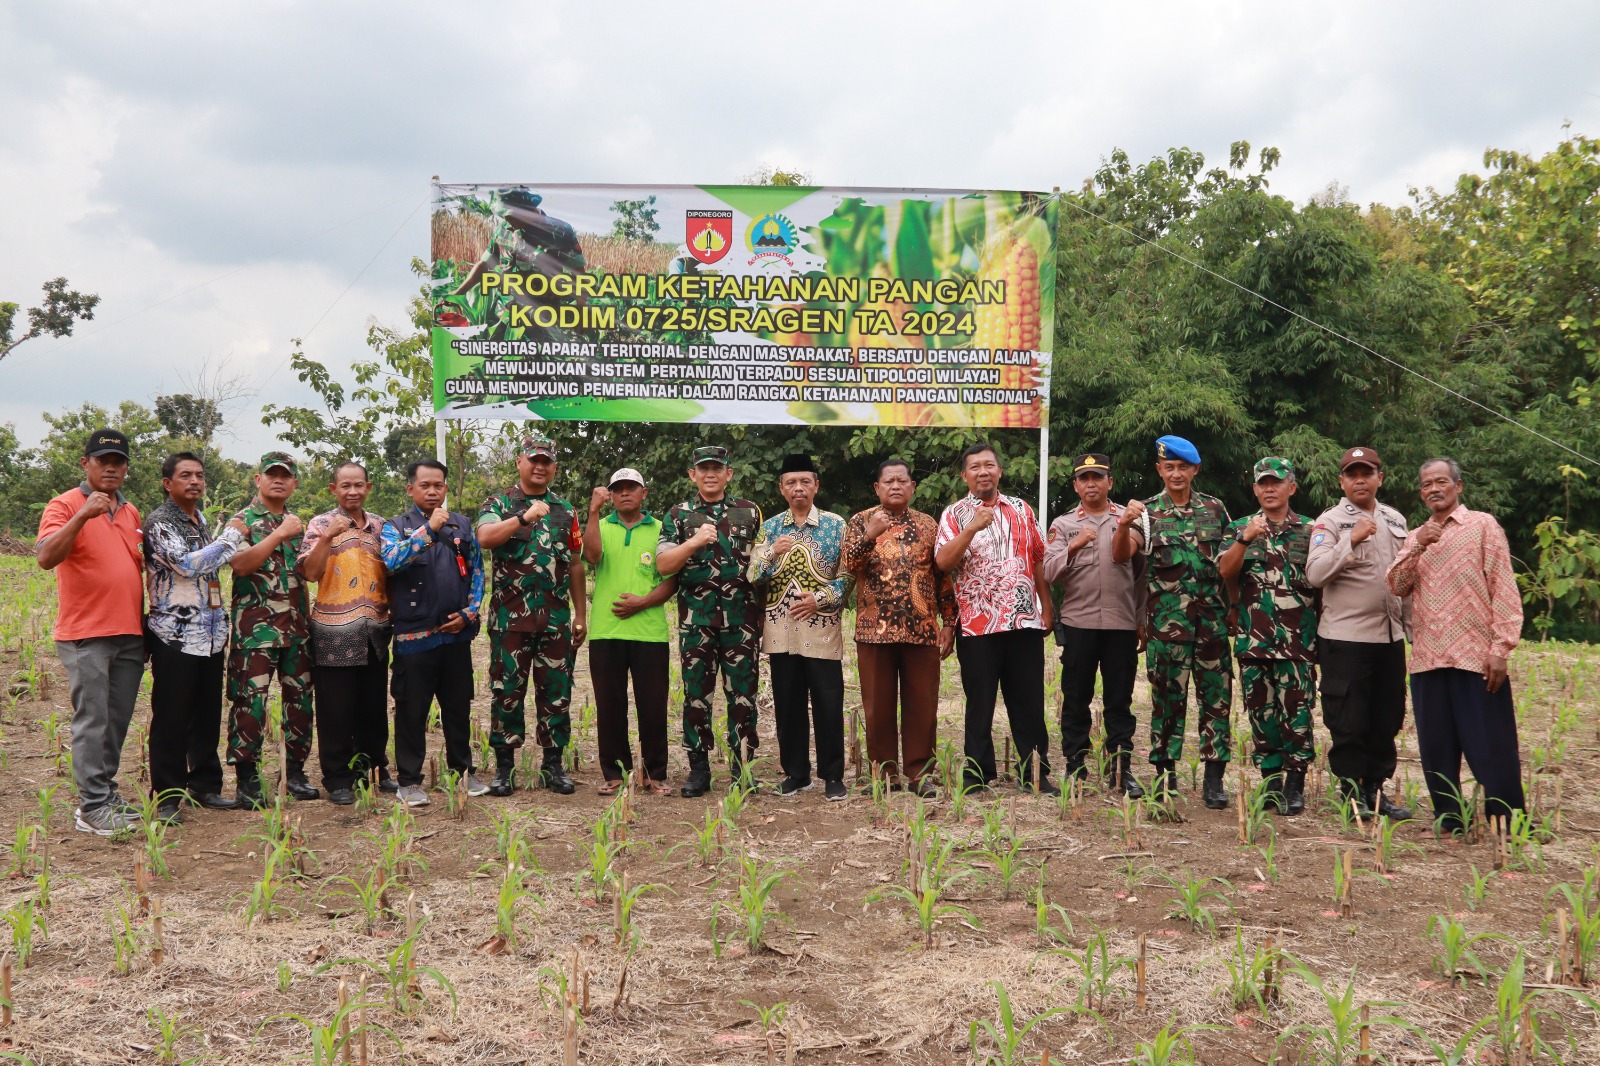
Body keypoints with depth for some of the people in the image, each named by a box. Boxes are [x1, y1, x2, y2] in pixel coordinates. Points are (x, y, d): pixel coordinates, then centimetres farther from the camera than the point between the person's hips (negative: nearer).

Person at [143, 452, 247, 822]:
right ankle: (167, 796, 6)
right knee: (171, 719, -2)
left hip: (210, 635, 7)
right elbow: (187, 565, -20)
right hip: (175, 637, -7)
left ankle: (205, 785, 20)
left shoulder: (200, 519, 16)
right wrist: (231, 537, -11)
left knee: (208, 716, 11)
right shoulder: (159, 522, -8)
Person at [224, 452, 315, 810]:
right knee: (250, 701, -5)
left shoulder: (298, 522, 15)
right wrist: (279, 534, -21)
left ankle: (295, 772, 18)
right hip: (255, 628, -5)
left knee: (300, 698, 8)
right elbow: (240, 563, -19)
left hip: (297, 628, 5)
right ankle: (246, 781, 3)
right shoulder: (242, 520, -1)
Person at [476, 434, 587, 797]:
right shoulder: (499, 504, 3)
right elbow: (485, 537, -19)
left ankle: (553, 765, 16)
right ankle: (504, 766, 12)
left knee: (556, 693, 6)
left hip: (556, 619, 3)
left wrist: (581, 615, 12)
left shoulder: (565, 510, 13)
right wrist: (524, 517, -29)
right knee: (507, 692, 2)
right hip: (510, 617, -3)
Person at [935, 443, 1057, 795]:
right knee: (980, 704, 5)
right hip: (977, 626, -2)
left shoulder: (1022, 510, 12)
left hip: (1025, 621, 3)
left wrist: (1047, 608, 10)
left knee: (1029, 702, 8)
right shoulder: (955, 514, 2)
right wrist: (972, 528, -22)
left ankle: (1035, 773, 18)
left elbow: (1038, 560, 14)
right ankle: (977, 776, 15)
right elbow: (942, 561, -11)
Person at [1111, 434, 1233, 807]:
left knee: (1216, 697, 1)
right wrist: (1123, 524, -30)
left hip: (1212, 620, 2)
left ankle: (1214, 778, 7)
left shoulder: (1215, 508, 10)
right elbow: (1120, 555, -11)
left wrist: (1232, 605, 4)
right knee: (1167, 698, 4)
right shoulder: (1147, 512, 3)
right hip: (1166, 623, -2)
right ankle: (1165, 775, 14)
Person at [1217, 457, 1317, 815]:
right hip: (1254, 638, 1)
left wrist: (1323, 632, 2)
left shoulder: (1310, 531, 8)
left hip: (1299, 639, -1)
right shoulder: (1241, 528, 9)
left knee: (1297, 713, -4)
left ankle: (1295, 785, 6)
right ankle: (1271, 782, 18)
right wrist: (1244, 540, -20)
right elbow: (1225, 572, -5)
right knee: (1261, 713, 7)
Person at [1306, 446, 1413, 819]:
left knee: (1387, 719, 10)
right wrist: (1351, 541, -26)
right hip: (1345, 637, -6)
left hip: (1391, 636, 6)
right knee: (1349, 722, -1)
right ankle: (1352, 791, 11)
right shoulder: (1330, 522, -5)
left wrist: (1413, 626, 18)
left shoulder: (1395, 521, 14)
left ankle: (1375, 788, 22)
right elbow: (1315, 574, -18)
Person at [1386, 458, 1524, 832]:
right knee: (1437, 749, 8)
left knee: (1491, 747, -2)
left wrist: (1501, 648, -11)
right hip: (1428, 659, 5)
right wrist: (1417, 546, -10)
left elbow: (1503, 589, -4)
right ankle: (1448, 819, 19)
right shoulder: (1416, 537, 17)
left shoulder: (1482, 525, 2)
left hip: (1477, 657, -5)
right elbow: (1397, 586, 4)